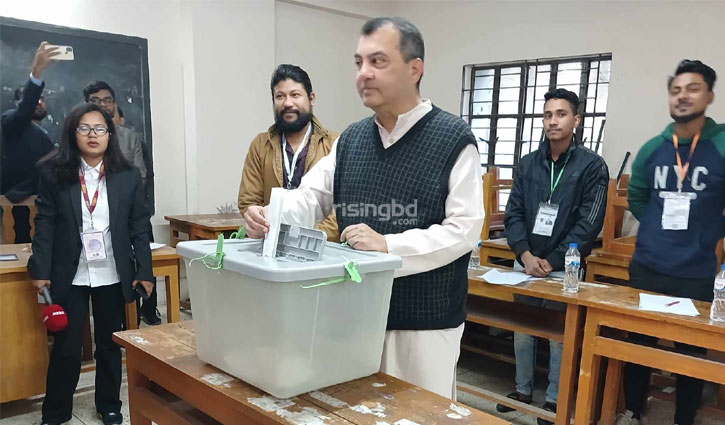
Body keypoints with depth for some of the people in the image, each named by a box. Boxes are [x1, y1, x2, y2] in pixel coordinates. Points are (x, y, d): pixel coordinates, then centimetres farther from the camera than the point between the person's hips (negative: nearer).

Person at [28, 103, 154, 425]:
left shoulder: (128, 176, -1)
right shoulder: (53, 173, -2)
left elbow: (140, 227, 0)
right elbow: (44, 225, -1)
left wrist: (144, 271, -3)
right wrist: (40, 270, -5)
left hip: (112, 275, 1)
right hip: (69, 275, -1)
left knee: (110, 343, 13)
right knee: (66, 346, 7)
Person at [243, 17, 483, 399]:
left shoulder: (452, 138, -10)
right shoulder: (350, 140, 8)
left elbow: (463, 229, -16)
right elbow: (309, 198, 5)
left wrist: (387, 245, -26)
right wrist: (271, 219, -16)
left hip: (424, 321, -5)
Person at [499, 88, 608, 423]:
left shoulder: (592, 166, -5)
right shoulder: (528, 164, 6)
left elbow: (589, 224, -10)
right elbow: (513, 214, 2)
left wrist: (552, 261, -13)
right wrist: (525, 254, -13)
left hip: (565, 267, -3)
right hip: (525, 263, 4)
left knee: (559, 336, 7)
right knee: (521, 331, 13)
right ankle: (523, 390, 32)